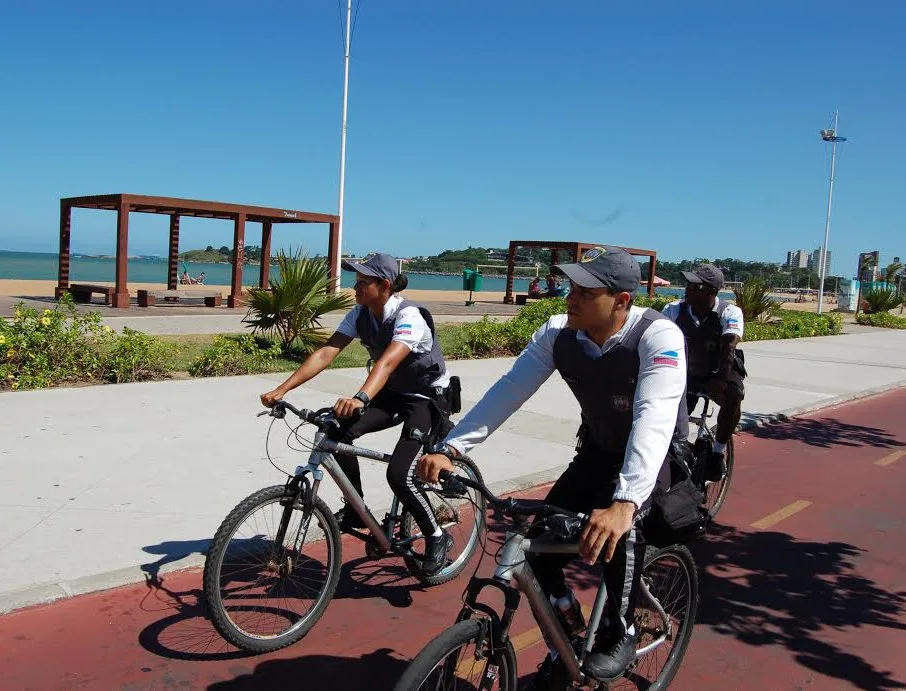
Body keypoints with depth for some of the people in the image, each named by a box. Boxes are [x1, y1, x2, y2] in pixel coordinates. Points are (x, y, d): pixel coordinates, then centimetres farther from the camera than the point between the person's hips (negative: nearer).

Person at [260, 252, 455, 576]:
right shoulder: (360, 314, -7)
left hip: (427, 397, -7)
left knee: (399, 474, -23)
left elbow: (388, 361, -45)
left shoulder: (408, 316, -27)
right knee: (338, 433, -18)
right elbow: (326, 352, -15)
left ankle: (437, 538, 2)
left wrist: (360, 399, -62)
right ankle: (356, 510, 2)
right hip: (391, 393, 7)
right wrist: (282, 389, -26)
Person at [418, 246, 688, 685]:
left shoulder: (658, 336, -31)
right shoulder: (557, 334, -18)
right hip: (599, 450, 5)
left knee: (616, 527, -32)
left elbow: (653, 419, -44)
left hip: (659, 453, -4)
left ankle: (620, 633, -3)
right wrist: (449, 448, -34)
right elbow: (507, 391, -22)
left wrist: (624, 503, -57)